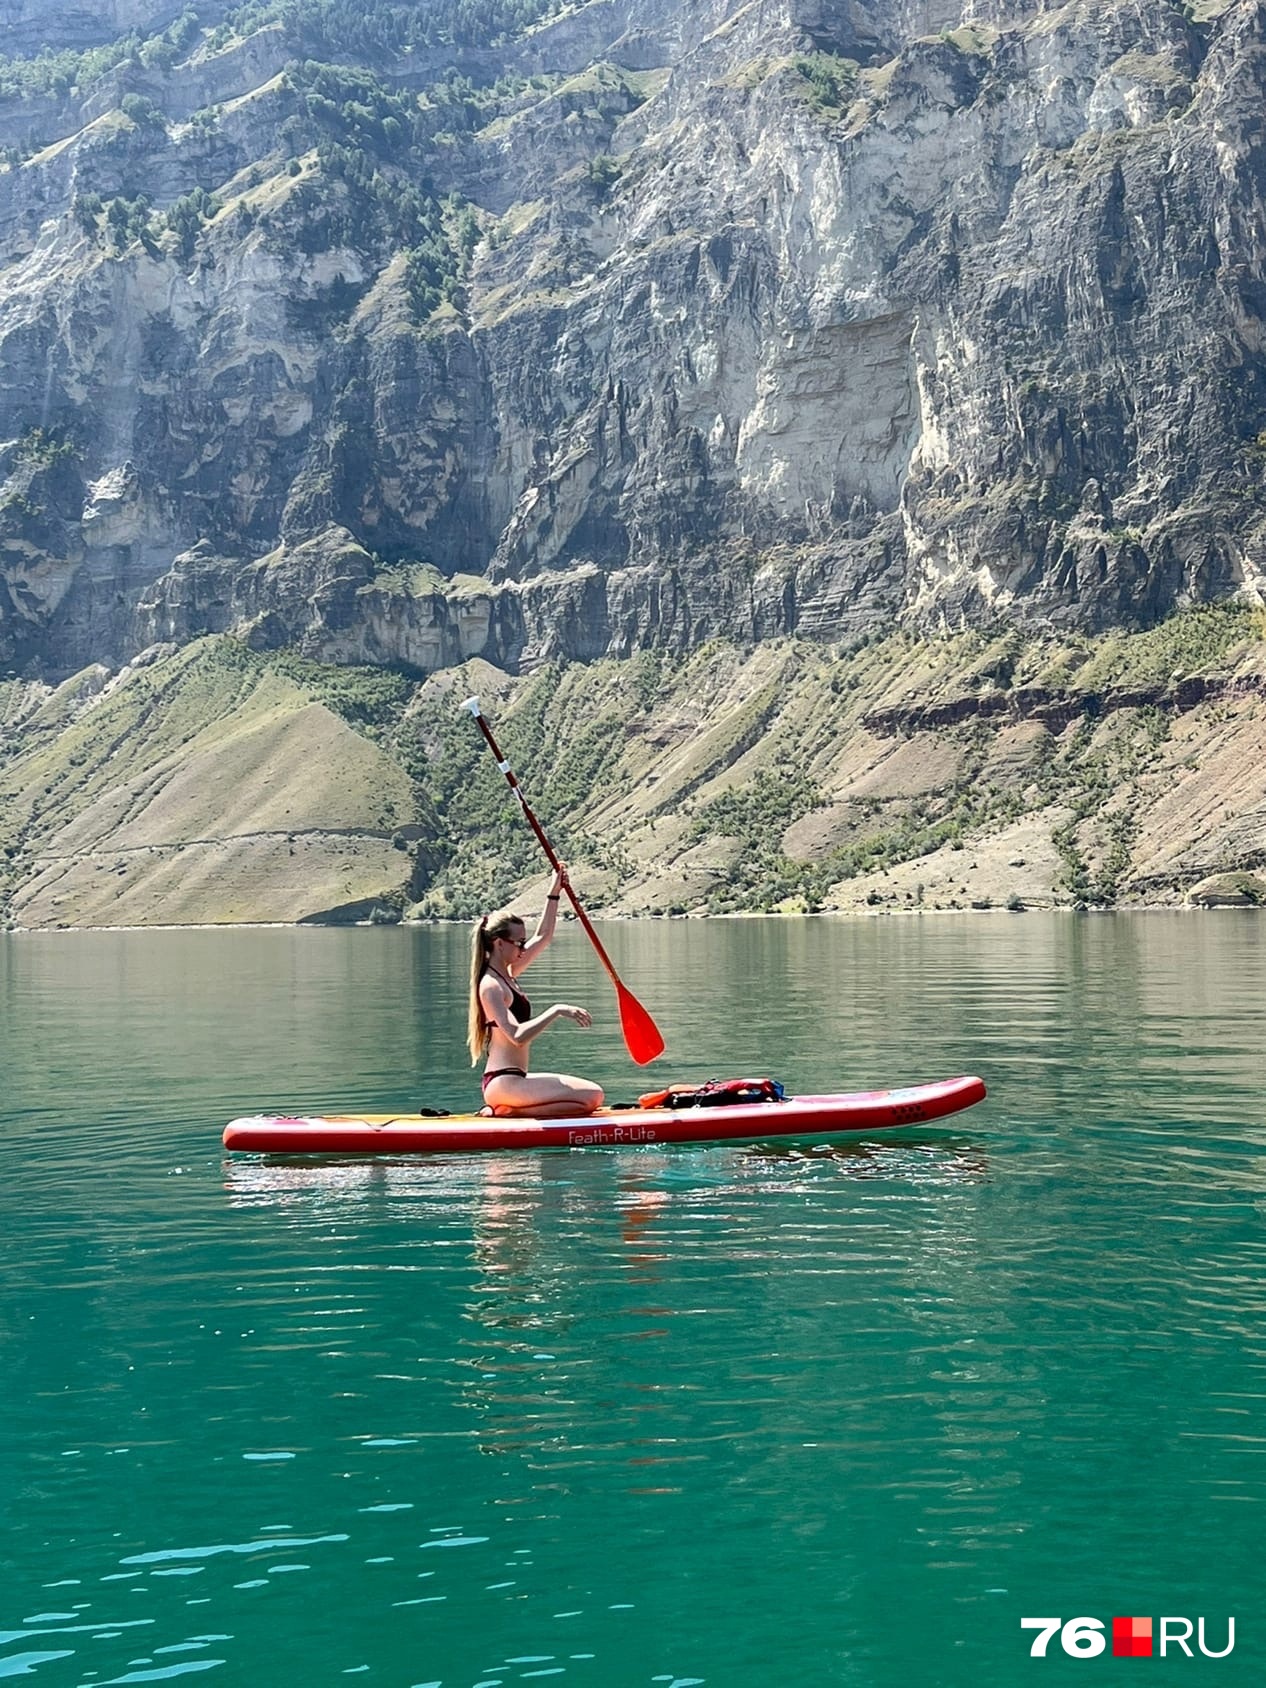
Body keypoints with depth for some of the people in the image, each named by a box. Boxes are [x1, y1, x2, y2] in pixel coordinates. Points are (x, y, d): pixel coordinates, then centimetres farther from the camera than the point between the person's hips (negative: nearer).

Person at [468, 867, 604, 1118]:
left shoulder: (506, 975, 14)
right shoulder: (491, 986, -13)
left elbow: (542, 937, 24)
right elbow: (517, 1036, -26)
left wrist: (555, 893, 21)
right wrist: (557, 1011, -29)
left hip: (513, 1077, 11)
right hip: (503, 1082, -11)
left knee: (592, 1093, 16)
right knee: (592, 1097, -19)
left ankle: (504, 1108, 6)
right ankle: (506, 1112, -13)